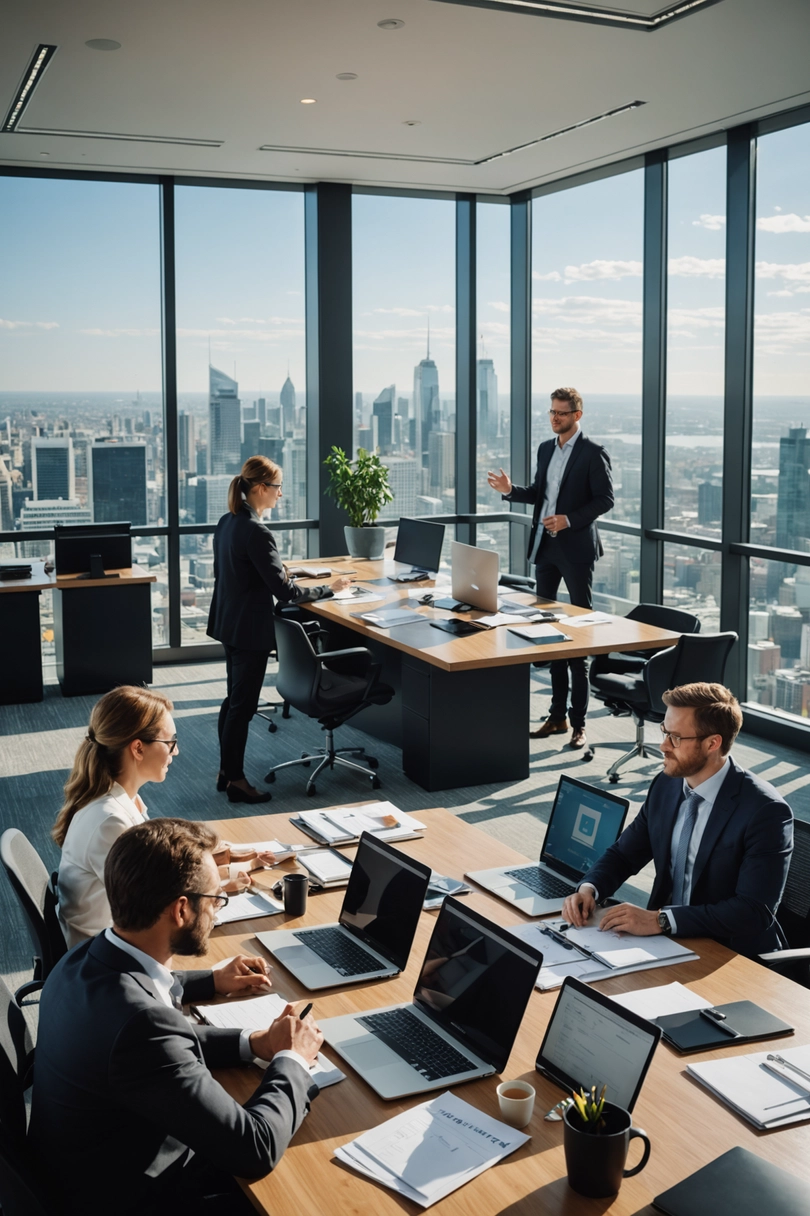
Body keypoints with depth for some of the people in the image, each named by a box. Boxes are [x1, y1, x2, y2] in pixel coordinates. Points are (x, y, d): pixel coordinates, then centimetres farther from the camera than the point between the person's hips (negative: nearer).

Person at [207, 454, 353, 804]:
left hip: (228, 623, 10)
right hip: (250, 629, -10)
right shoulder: (256, 533, -23)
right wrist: (328, 589, -11)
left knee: (234, 699, 18)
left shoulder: (226, 523, 6)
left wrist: (276, 575, 22)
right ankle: (236, 781, 10)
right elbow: (285, 591, -22)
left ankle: (226, 771, 28)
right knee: (243, 705, 0)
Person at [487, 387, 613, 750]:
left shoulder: (593, 453, -8)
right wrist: (511, 490, 3)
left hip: (576, 549, -7)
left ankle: (578, 722, 4)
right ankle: (557, 715, 20)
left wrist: (569, 520, -19)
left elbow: (605, 499, -11)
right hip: (545, 546, 7)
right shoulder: (546, 448, 13)